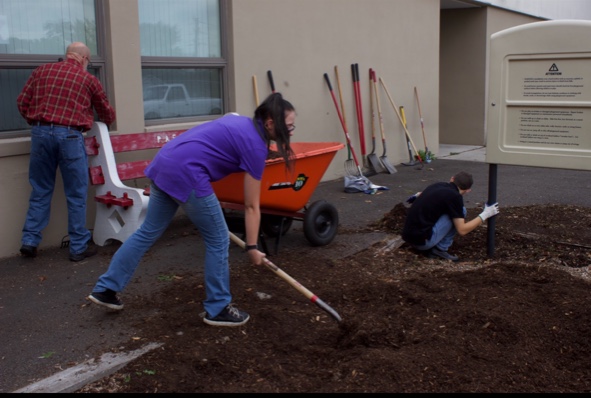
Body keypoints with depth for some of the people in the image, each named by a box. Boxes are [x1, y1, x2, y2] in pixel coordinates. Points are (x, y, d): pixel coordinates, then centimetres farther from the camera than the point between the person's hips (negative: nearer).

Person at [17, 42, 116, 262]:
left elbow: (22, 102, 10)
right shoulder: (89, 79, 7)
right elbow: (107, 114, 19)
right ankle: (79, 247, 9)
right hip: (69, 135, -3)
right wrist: (108, 120, 42)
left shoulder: (42, 70, 12)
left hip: (40, 132, 4)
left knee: (40, 191, 15)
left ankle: (30, 241, 14)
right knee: (76, 194, 5)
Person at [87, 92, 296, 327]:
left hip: (163, 164, 9)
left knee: (148, 231, 20)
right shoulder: (255, 146, -6)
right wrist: (252, 247, 5)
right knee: (218, 240, 4)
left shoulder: (239, 122, 18)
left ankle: (105, 289, 29)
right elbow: (251, 206, -3)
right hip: (186, 174, -9)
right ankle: (218, 309, 15)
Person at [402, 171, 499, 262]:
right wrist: (485, 214, -2)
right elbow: (462, 230, -8)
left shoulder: (438, 185, 14)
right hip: (422, 240, -9)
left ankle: (427, 248, 15)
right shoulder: (455, 196, -9)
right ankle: (440, 249, 1)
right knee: (461, 211, -3)